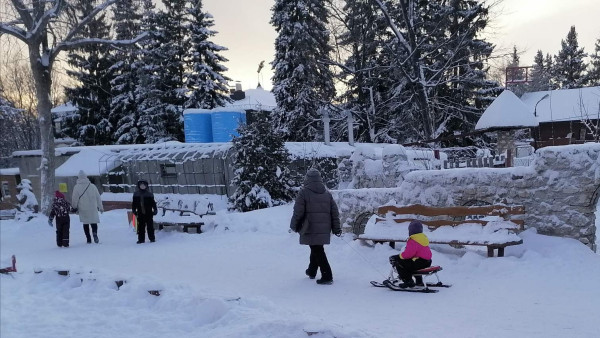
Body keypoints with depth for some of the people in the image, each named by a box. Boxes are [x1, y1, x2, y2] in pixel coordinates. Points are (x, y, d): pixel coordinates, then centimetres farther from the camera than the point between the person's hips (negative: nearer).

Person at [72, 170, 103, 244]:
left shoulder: (76, 187, -5)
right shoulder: (92, 186, 1)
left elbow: (74, 199, -1)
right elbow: (98, 198, 5)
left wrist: (75, 207, 15)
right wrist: (100, 207, 14)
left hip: (83, 209, -1)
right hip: (93, 208, 1)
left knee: (85, 223, 10)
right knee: (94, 222, 10)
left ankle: (88, 239, 7)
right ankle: (94, 233, -18)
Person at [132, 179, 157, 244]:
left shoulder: (149, 194, 0)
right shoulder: (136, 194, 6)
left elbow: (153, 203, 1)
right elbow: (134, 203, 9)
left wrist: (155, 210, -5)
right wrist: (134, 210, 3)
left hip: (148, 213, -2)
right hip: (140, 214, 2)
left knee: (150, 226, 3)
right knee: (140, 227, 5)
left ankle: (152, 238, 13)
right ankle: (141, 239, 12)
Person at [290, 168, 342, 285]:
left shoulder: (304, 192, -6)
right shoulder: (327, 193, 11)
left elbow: (298, 211, -8)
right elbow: (335, 211, 9)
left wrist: (294, 225, 6)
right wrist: (336, 228, 13)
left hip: (310, 228, -6)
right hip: (325, 229, 6)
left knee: (317, 250, -4)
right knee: (316, 249, 21)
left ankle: (327, 276, -10)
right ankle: (312, 271, 36)